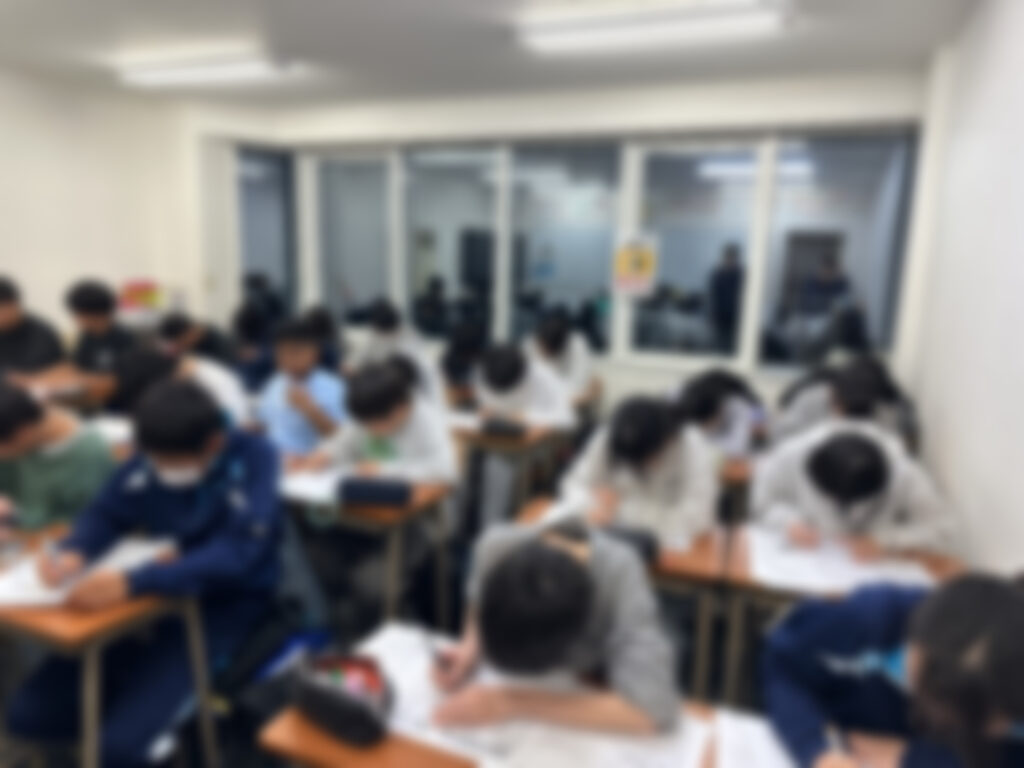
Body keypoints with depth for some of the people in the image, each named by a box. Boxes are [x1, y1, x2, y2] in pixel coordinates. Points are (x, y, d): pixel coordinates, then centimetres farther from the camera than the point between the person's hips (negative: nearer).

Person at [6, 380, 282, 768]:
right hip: (157, 594, 6)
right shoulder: (152, 458, -6)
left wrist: (132, 583, -40)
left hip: (227, 603, -6)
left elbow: (234, 555, -30)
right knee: (28, 714, 2)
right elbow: (106, 514, 7)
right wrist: (73, 554, -16)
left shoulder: (254, 459, -20)